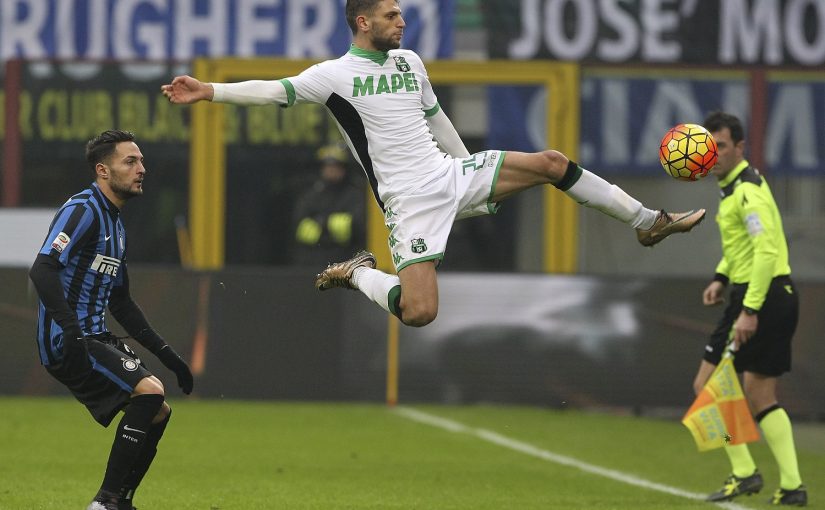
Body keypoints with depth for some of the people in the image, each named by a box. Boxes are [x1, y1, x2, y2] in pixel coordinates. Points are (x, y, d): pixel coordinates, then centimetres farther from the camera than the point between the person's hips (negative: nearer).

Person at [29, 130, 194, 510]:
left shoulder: (115, 224, 20)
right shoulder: (82, 210, -10)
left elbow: (120, 303, 27)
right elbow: (42, 270, -23)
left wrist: (166, 353, 22)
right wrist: (72, 331, -33)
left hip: (94, 339, 10)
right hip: (66, 340, -10)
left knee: (157, 412, 11)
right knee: (148, 390, -23)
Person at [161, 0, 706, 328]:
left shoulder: (409, 61, 13)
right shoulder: (336, 74, -7)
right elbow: (279, 90, -17)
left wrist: (472, 175, 28)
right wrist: (211, 91, -30)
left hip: (451, 176, 6)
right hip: (411, 202, -6)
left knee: (551, 163, 1)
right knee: (418, 311, -20)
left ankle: (648, 221, 11)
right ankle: (357, 273, 10)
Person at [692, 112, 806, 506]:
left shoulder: (747, 191, -16)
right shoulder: (734, 185, 15)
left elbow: (766, 252, -25)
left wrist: (750, 310, -28)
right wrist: (722, 278, 18)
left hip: (762, 295, -10)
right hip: (780, 297, 10)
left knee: (706, 385, -4)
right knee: (760, 396, 11)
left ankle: (744, 473, -3)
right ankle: (792, 486, 6)